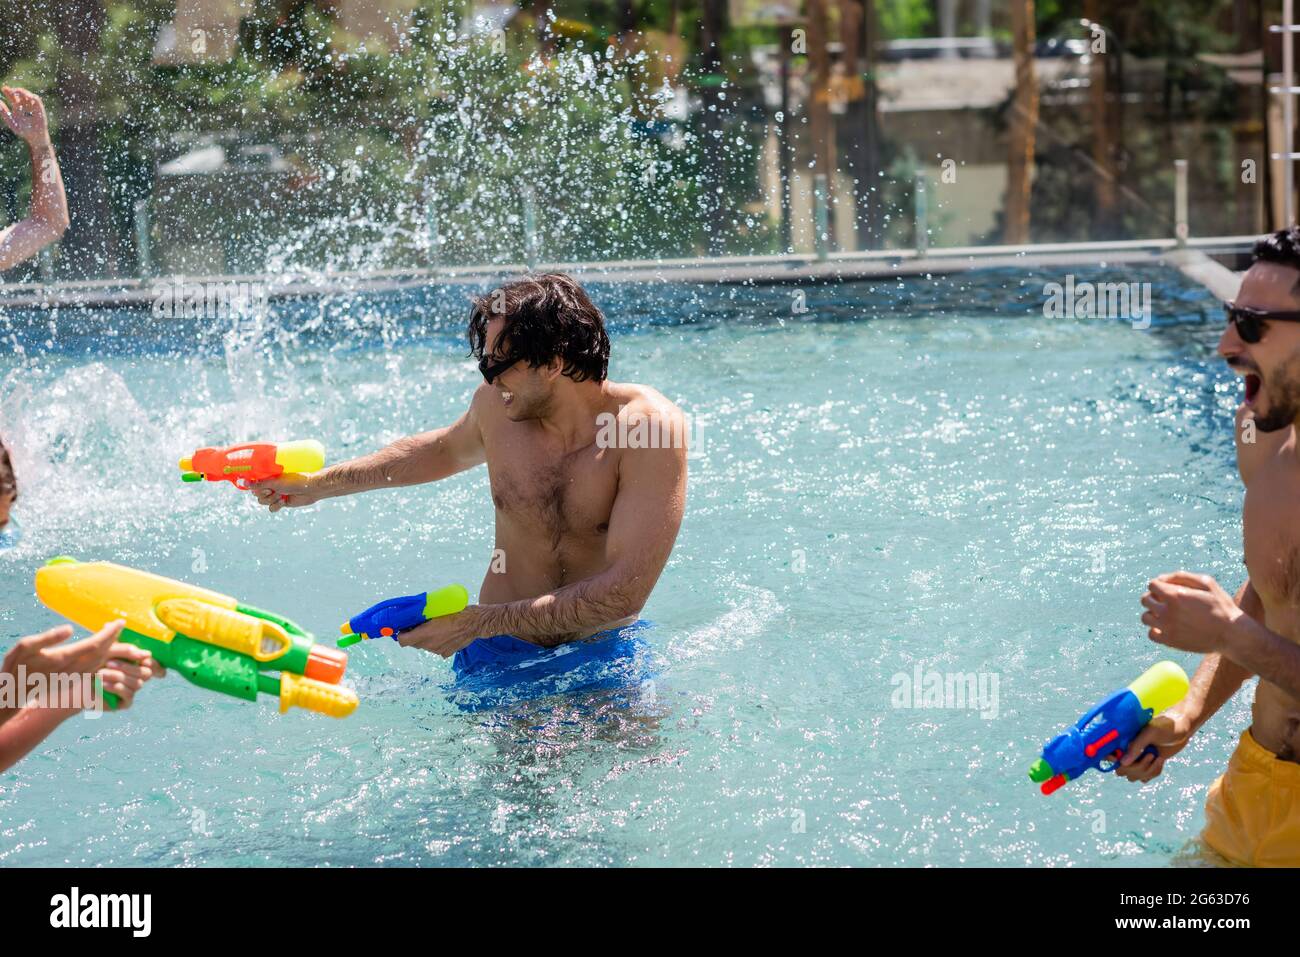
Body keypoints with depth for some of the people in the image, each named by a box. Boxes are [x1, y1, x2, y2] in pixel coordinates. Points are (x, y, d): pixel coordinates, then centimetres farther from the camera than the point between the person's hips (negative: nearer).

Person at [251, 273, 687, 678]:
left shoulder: (649, 426, -21)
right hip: (500, 658, 3)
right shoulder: (498, 403, -6)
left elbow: (625, 592, -25)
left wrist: (481, 622, -24)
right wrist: (318, 484, 21)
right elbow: (444, 449, 21)